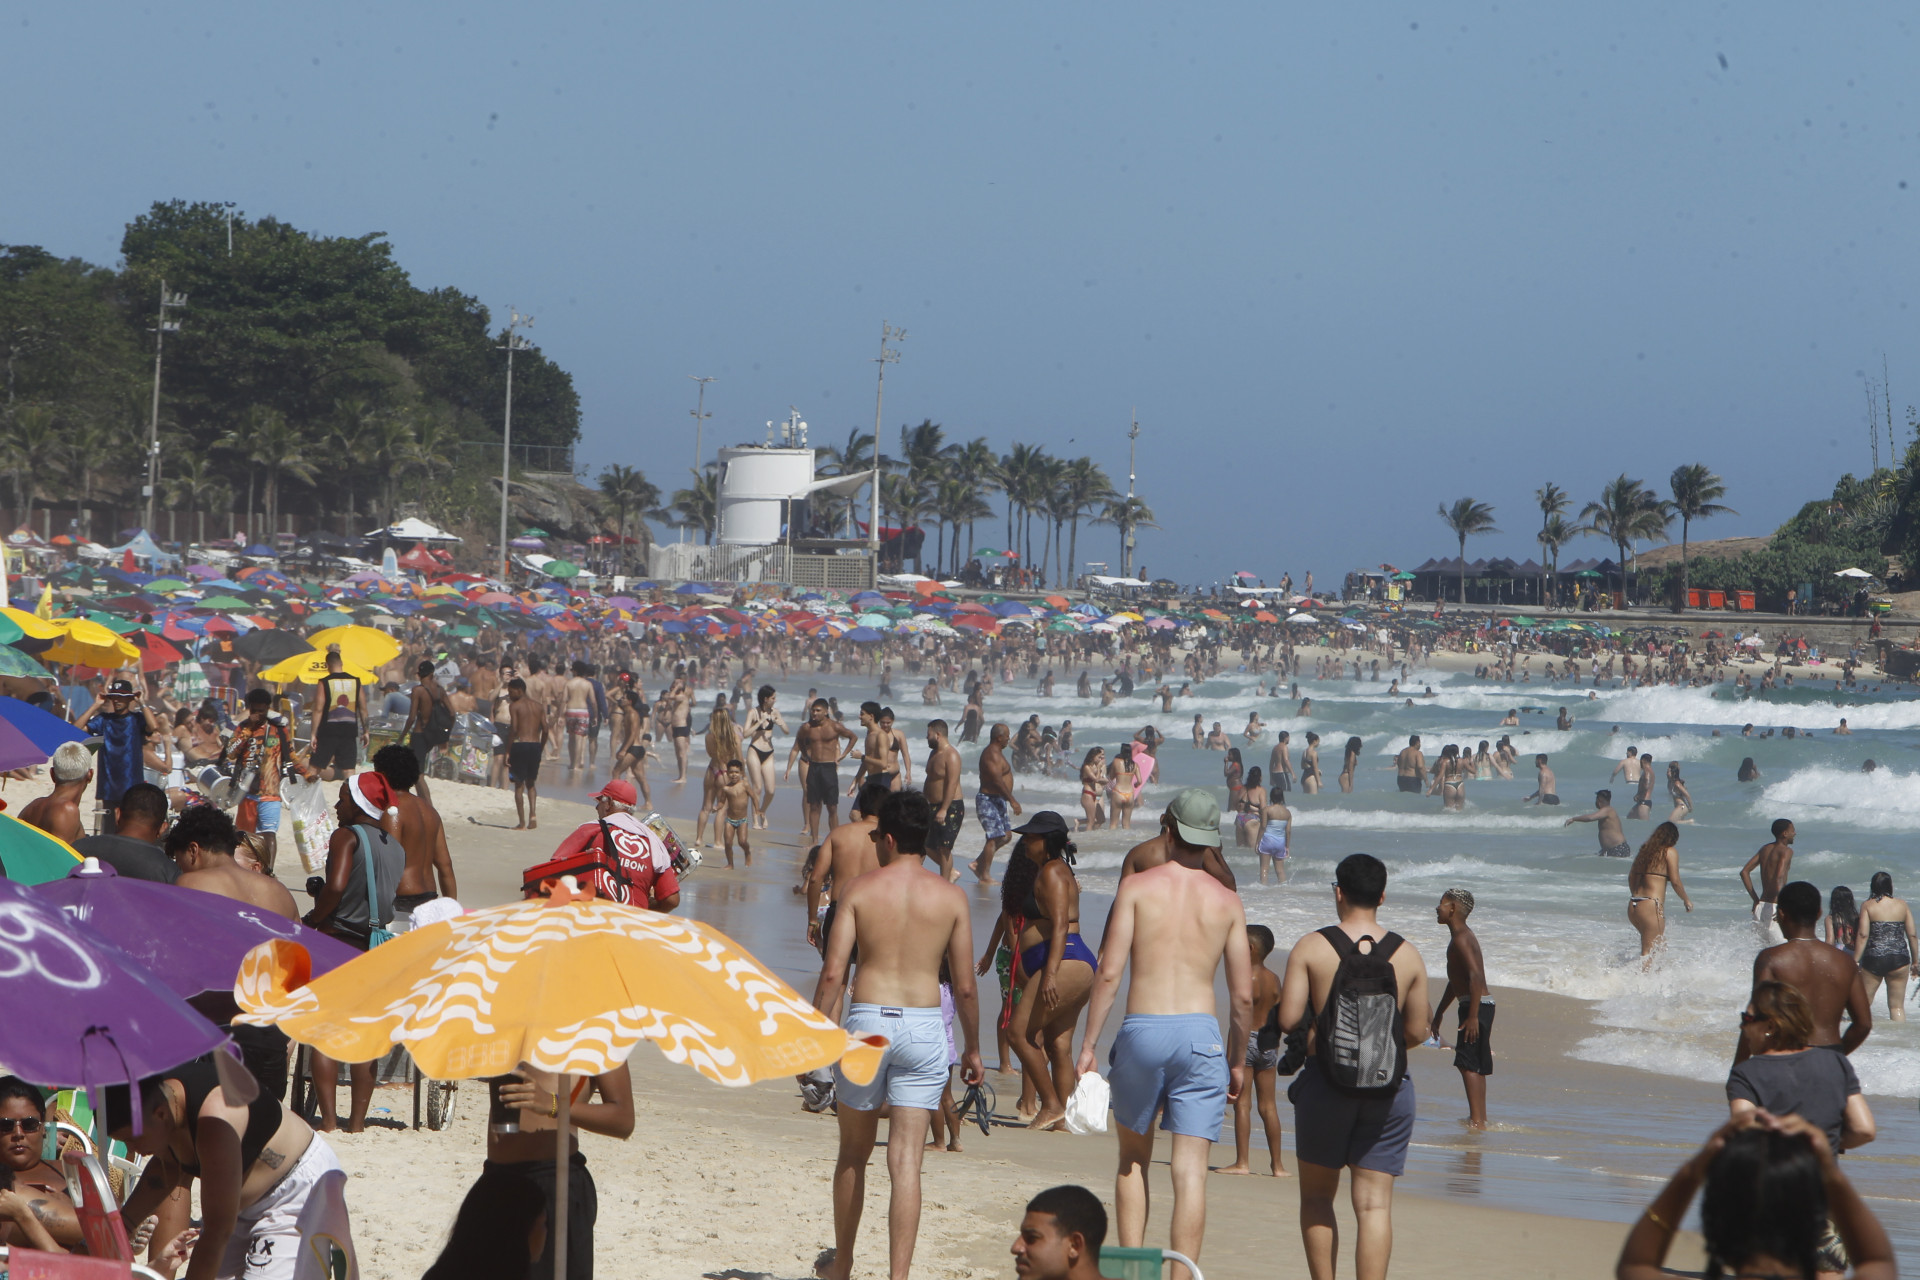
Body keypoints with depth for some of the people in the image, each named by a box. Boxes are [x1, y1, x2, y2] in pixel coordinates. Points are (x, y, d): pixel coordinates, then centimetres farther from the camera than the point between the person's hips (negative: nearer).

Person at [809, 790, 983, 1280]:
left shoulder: (858, 889, -3)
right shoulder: (950, 896, 1)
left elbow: (832, 973, -8)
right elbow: (964, 986, 2)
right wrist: (972, 1048, 13)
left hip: (867, 1021, 0)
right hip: (925, 1025, 0)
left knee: (853, 1155, 17)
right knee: (906, 1162, -1)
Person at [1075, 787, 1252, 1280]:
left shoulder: (1137, 886, 0)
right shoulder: (1227, 901, 6)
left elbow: (1109, 972, -6)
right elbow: (1243, 995, 5)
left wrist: (1088, 1045, -1)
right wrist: (1237, 1060, 18)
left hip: (1142, 1032, -1)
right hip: (1201, 1035, 1)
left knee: (1133, 1159, 18)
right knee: (1191, 1170, 0)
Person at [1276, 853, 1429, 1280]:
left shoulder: (1311, 948, -6)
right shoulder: (1407, 955, 1)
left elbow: (1288, 1018, -11)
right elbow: (1416, 1032, 3)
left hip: (1326, 1084, -1)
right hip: (1388, 1090, 1)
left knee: (1316, 1197, 15)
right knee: (1375, 1203, 1)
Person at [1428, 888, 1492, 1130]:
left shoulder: (1461, 939, -14)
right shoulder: (1462, 937, 20)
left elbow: (1476, 976, -26)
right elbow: (1455, 982, 29)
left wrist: (1472, 1017, -29)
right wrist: (1437, 1016, 34)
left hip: (1476, 1006, -10)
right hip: (1480, 1007, 10)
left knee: (1467, 1064, -13)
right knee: (1475, 1066, 16)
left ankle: (1476, 1121, -19)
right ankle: (1480, 1118, 23)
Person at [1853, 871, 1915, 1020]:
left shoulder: (1867, 905, -2)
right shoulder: (1902, 905, 4)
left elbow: (1863, 935, -9)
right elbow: (1912, 935, 6)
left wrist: (1855, 962, -7)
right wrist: (1915, 961, 15)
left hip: (1873, 959, -2)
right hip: (1899, 959, 2)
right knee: (1897, 1006, 8)